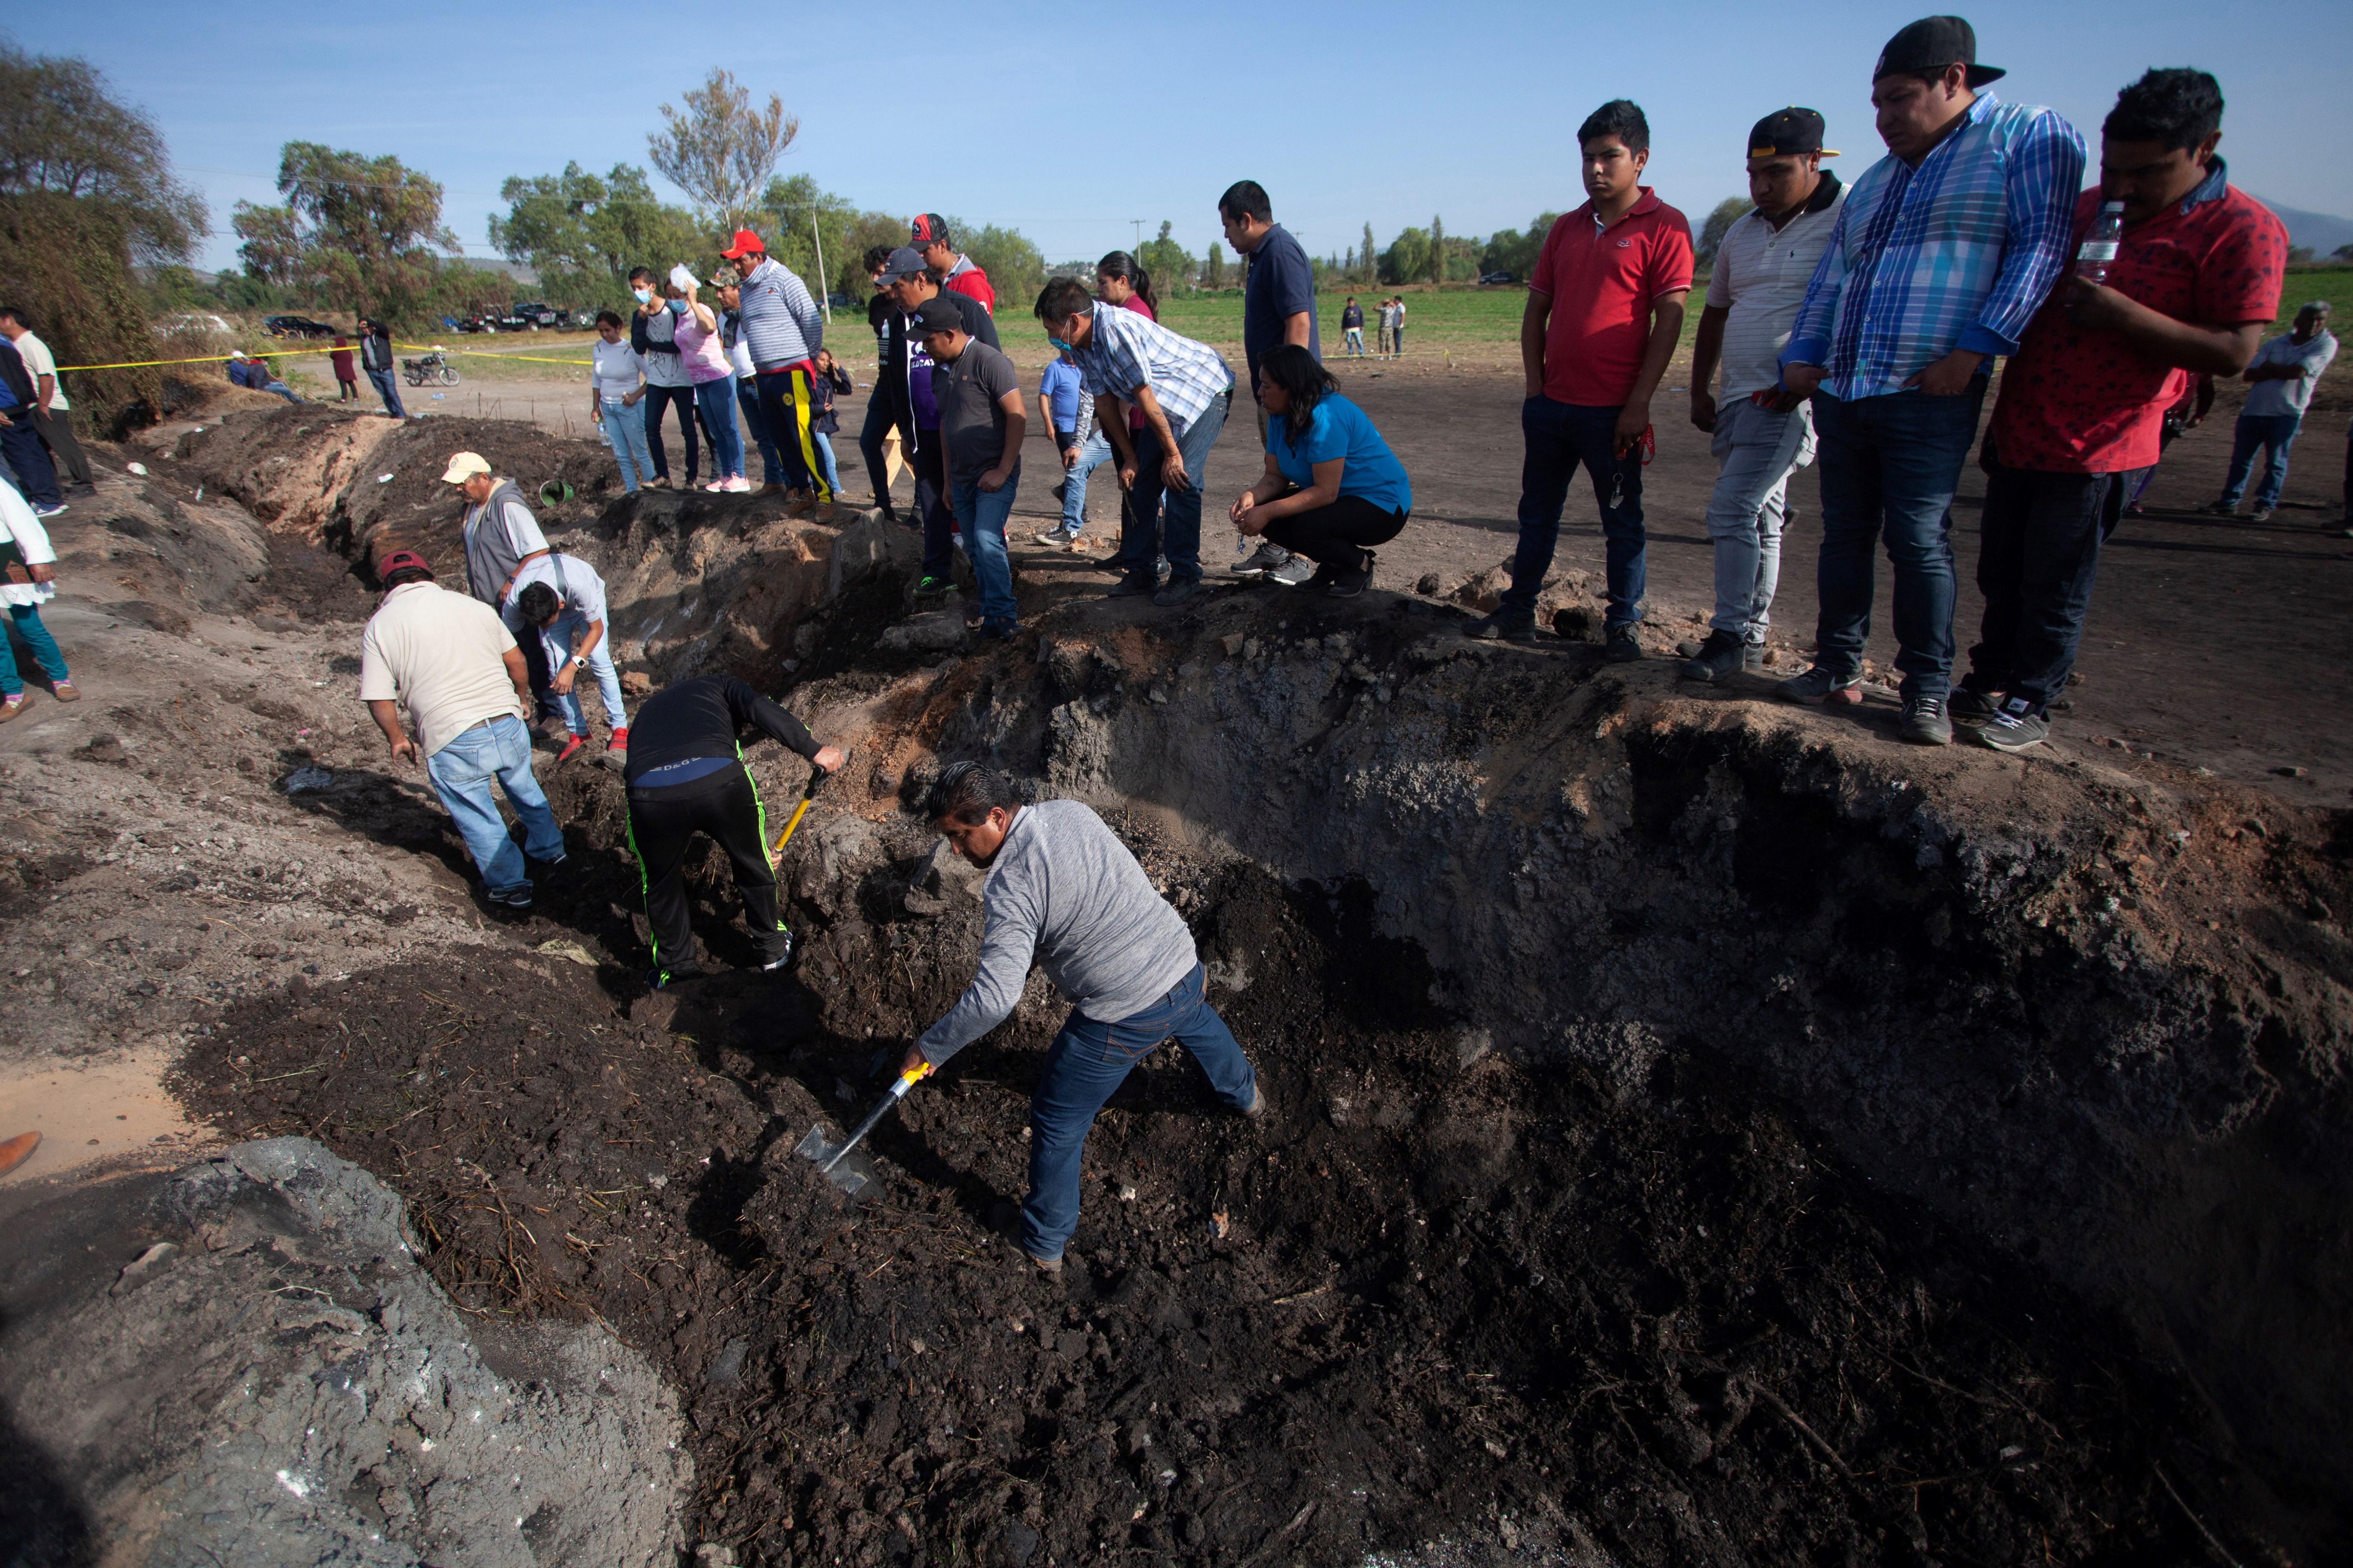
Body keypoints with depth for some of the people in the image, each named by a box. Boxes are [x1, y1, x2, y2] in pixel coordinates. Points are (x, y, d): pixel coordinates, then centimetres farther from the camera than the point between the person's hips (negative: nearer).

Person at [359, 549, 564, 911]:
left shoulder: (379, 627, -1)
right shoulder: (474, 606, 7)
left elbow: (379, 700, -1)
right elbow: (516, 662, 11)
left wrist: (397, 739, 16)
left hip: (453, 744, -3)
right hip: (508, 727, 3)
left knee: (477, 817, 17)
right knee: (524, 789, 29)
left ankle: (510, 887, 29)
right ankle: (550, 851, 47)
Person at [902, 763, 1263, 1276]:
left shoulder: (1010, 886, -22)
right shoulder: (1072, 811, 0)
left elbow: (994, 999, -29)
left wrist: (929, 1049, -16)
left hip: (1123, 1018, -8)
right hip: (1185, 967, 8)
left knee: (1056, 1127, 14)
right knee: (1198, 1023, 42)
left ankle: (1045, 1248, 31)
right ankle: (1246, 1095, 70)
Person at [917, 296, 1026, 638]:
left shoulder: (989, 362, -12)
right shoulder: (940, 370, 13)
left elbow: (1018, 418, -16)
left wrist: (1003, 471, -19)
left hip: (995, 476, -8)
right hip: (961, 479, 8)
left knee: (987, 542, -19)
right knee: (974, 550, 10)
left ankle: (1000, 616, -12)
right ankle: (990, 607, 20)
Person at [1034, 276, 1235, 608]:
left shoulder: (1115, 328, -32)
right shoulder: (1080, 346, -4)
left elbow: (1146, 399, -27)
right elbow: (1104, 404, 3)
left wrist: (1173, 455, -21)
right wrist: (1130, 459, 3)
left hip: (1208, 391, -9)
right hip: (1169, 406, 9)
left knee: (1181, 481, -18)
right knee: (1142, 482, 4)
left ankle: (1186, 576, -10)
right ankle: (1140, 570, 12)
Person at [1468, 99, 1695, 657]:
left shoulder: (1663, 227, -4)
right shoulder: (1567, 228, 13)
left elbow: (1669, 317, -10)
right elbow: (1536, 310, 14)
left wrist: (1639, 403, -15)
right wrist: (1535, 386, 4)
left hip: (1614, 410, -5)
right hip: (1553, 403, 6)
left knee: (1622, 523, 4)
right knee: (1537, 514, 12)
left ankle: (1621, 626, 12)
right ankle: (1518, 611, 21)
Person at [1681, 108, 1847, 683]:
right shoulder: (1743, 232, 16)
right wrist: (1699, 391, 17)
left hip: (1793, 398, -8)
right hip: (1738, 397, 8)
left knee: (1732, 510, -17)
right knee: (1758, 518, 12)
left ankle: (1729, 636, -10)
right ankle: (1753, 637, 20)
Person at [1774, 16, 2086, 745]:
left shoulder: (2031, 135, 2)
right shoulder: (1875, 180, 22)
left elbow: (2040, 248, -8)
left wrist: (1974, 348, -17)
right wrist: (1803, 353, 9)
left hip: (1928, 397, -6)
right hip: (1840, 393, 6)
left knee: (1919, 541, -7)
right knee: (1844, 534, 8)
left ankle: (1928, 693, 3)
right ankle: (1839, 668, 17)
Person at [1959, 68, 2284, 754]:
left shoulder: (2242, 230, -9)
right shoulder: (2085, 207, 11)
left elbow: (2234, 352, -13)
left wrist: (2123, 315, -25)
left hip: (2096, 448, -6)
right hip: (2019, 434, 6)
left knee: (2054, 590, 1)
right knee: (2000, 576, 13)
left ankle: (2030, 704, 14)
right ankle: (1989, 682, 27)